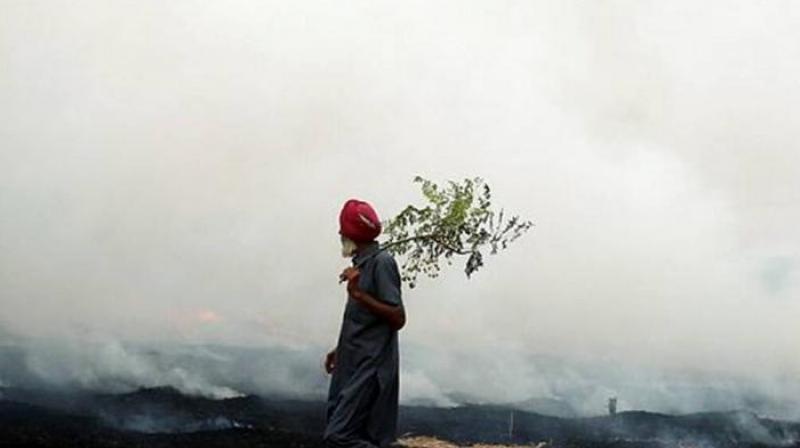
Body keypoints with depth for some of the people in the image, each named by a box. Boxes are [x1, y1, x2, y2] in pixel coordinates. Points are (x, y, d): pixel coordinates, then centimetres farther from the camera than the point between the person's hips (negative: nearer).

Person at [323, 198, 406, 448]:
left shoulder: (381, 261, -14)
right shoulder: (362, 262, 13)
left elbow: (397, 319, -18)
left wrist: (359, 294, -23)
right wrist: (340, 349, 25)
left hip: (370, 367, -9)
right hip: (354, 364, 9)